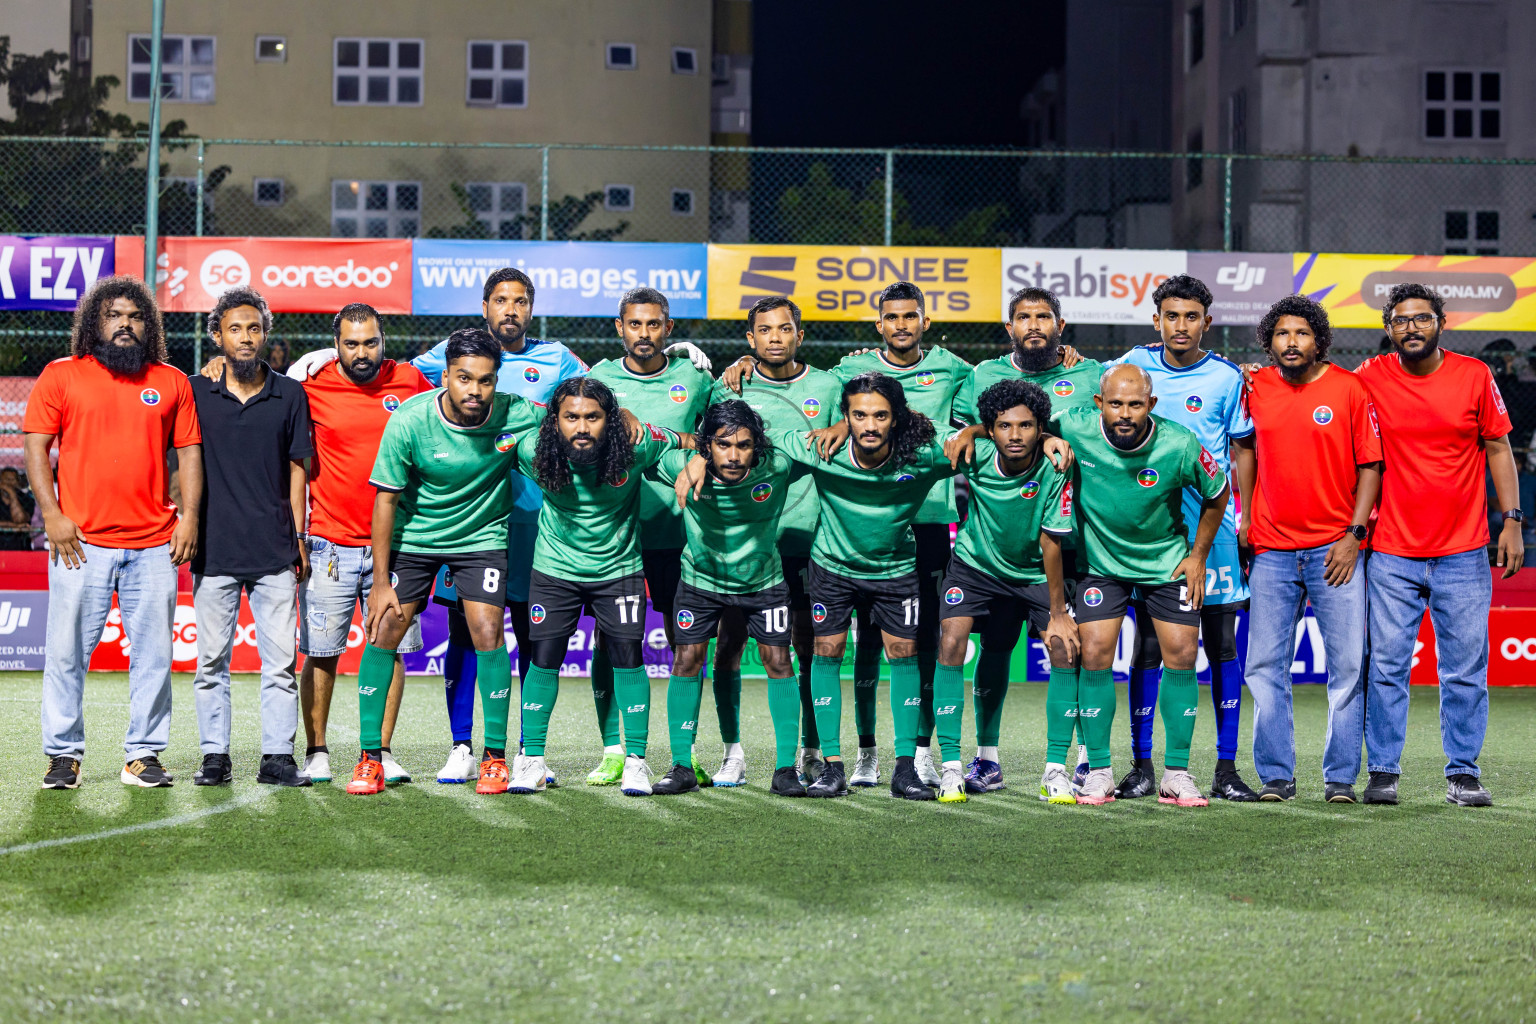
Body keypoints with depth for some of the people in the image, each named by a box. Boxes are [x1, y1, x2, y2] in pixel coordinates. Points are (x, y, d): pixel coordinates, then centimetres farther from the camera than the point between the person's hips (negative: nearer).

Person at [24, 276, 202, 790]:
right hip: (82, 542, -2)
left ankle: (143, 755, 10)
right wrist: (52, 515, -7)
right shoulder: (61, 376, 6)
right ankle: (64, 756, 7)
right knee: (67, 653, -2)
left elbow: (189, 451, 13)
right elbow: (36, 447, 3)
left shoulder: (172, 383, 12)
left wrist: (189, 515, 1)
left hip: (154, 545, 2)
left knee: (153, 654, 2)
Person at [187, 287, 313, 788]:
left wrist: (300, 539, 5)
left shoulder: (290, 395, 7)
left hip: (275, 552, 0)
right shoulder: (197, 393, 5)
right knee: (211, 660, 3)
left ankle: (278, 756, 3)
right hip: (214, 550, 0)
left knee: (280, 659, -2)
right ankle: (215, 756, 10)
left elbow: (297, 470, 9)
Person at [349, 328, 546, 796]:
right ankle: (370, 757, 2)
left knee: (488, 634, -12)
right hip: (412, 538, 0)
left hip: (481, 538, 0)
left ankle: (495, 756, 2)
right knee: (383, 631, -7)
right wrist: (381, 579, -12)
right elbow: (386, 499, -12)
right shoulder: (409, 421, -21)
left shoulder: (515, 415, -19)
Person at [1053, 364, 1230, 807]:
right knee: (1095, 654, -11)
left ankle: (1176, 774, 4)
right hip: (1100, 562, 0)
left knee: (1181, 655, -6)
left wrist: (1198, 556, 0)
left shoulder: (1180, 445, -23)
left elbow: (1216, 494, -3)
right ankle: (1098, 772, 0)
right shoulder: (1075, 431, -22)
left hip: (1168, 562, 0)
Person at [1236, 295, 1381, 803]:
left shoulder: (1349, 388, -2)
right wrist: (1245, 519, 9)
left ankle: (1340, 776, 5)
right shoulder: (1254, 388, 5)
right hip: (1272, 548, 2)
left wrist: (1353, 534, -7)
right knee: (1265, 665, 0)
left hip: (1335, 548, -2)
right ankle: (1276, 775, 7)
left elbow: (1371, 465, -1)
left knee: (1348, 664, -3)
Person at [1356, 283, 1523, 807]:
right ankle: (1383, 770, 8)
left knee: (1465, 670, 3)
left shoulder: (1475, 376, 1)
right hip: (1392, 552, 0)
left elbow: (1498, 449, 7)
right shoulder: (1371, 378, 0)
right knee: (1386, 665, -1)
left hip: (1463, 553, 0)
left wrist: (1512, 520, 2)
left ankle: (1463, 773, 12)